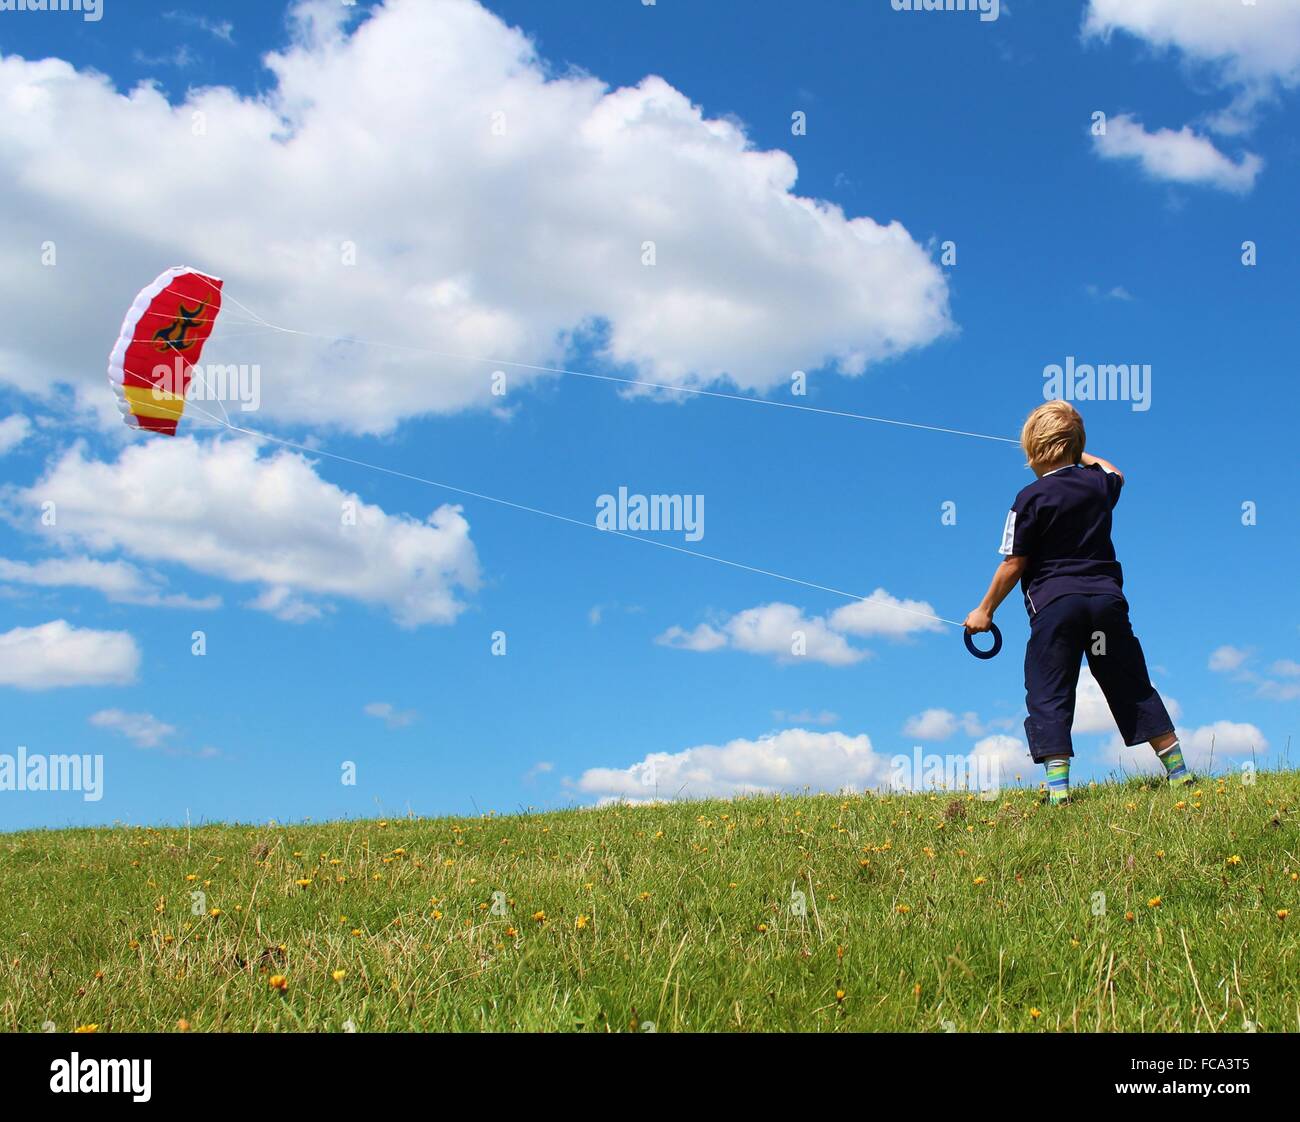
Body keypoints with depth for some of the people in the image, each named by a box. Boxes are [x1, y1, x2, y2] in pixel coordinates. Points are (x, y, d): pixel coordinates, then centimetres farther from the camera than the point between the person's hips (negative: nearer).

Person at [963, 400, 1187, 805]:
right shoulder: (1098, 483, 9)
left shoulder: (1031, 499, -6)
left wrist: (985, 610, 6)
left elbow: (1013, 564, -5)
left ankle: (1058, 786, -13)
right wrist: (1082, 455, 51)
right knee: (1133, 687, 14)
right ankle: (1178, 771, 18)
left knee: (1047, 695, -2)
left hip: (1054, 604, -5)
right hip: (1106, 599, 5)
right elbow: (1114, 474, 37)